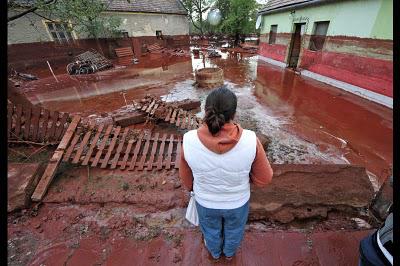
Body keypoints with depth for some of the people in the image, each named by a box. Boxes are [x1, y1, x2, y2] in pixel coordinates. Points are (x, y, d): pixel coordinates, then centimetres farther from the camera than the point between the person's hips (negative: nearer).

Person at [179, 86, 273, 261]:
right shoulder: (250, 140, -32)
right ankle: (230, 252, 65)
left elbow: (186, 176, -11)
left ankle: (215, 252, 65)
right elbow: (264, 178, -16)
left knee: (210, 229, 34)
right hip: (238, 201, 0)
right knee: (234, 229, 34)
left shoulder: (189, 141, -30)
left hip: (205, 201, 1)